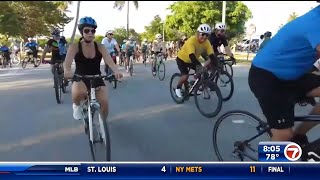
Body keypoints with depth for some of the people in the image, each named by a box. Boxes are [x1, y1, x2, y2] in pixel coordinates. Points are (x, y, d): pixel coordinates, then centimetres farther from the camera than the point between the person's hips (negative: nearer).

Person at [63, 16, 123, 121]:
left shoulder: (100, 47, -5)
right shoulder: (75, 47, -10)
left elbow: (109, 61, -21)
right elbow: (68, 62, -26)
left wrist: (116, 71, -43)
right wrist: (67, 71, -51)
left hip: (97, 79, 2)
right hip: (80, 79, -2)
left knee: (104, 103, -17)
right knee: (79, 93, -37)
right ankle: (76, 105, 1)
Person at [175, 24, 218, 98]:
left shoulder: (207, 42, -19)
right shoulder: (191, 41, -35)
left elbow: (211, 55, -23)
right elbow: (191, 55, -45)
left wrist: (216, 66, -35)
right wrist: (199, 65, -56)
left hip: (192, 60, 5)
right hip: (182, 59, -5)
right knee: (185, 76, -22)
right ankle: (178, 88, 6)